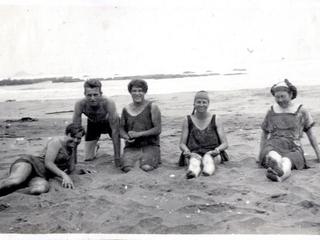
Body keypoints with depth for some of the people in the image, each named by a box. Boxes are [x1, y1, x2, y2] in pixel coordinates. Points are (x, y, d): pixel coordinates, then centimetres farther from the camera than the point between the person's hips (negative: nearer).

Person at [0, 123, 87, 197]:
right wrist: (64, 175, -20)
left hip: (41, 177, 5)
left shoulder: (72, 147, 23)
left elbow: (70, 170, 24)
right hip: (29, 162, -5)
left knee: (42, 188, -37)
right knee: (15, 181, -43)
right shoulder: (56, 141, -1)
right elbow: (48, 163, -11)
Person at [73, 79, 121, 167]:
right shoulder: (80, 105, -35)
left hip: (109, 122, -1)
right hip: (92, 123, 1)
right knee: (87, 158, 0)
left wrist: (117, 158, -40)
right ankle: (96, 147, 35)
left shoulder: (109, 103, -41)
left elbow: (115, 131, -39)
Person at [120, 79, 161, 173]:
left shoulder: (152, 107, 1)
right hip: (131, 147, 2)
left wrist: (138, 134, -13)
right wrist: (126, 137, -7)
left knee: (146, 167, -29)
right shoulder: (126, 109, 11)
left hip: (150, 145, -2)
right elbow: (121, 128, 17)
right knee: (127, 168, -28)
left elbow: (158, 129, -5)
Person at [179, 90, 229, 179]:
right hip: (194, 153, 0)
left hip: (212, 153, 0)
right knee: (195, 159, -35)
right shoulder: (188, 121, 8)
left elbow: (225, 144, 4)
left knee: (208, 157, -35)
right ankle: (192, 171, -66)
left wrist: (217, 150, -18)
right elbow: (182, 144, 8)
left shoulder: (215, 120, 6)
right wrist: (187, 151, -15)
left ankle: (208, 170, -66)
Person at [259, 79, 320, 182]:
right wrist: (261, 153, 13)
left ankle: (279, 175, -71)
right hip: (273, 147, 1)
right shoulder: (271, 111, 16)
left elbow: (310, 133, 17)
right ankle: (277, 170, -71)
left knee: (286, 161, -39)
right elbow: (264, 134, 23)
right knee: (274, 157, -38)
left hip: (293, 150, -1)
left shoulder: (301, 111, 11)